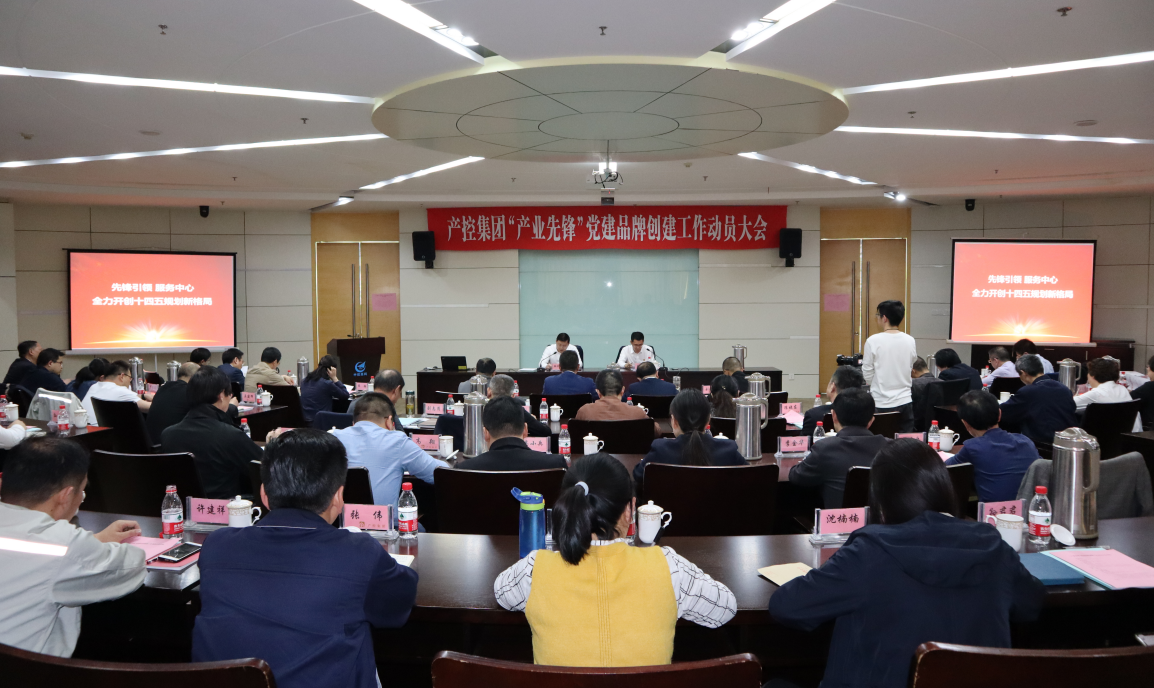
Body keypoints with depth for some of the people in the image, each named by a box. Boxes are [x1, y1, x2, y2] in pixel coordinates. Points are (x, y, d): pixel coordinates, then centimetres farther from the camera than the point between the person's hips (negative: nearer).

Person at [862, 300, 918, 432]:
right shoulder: (910, 341, 1)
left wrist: (864, 356, 11)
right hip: (905, 402, 4)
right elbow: (911, 371, 12)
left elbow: (867, 377, -6)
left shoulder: (873, 341, -11)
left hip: (882, 404, -4)